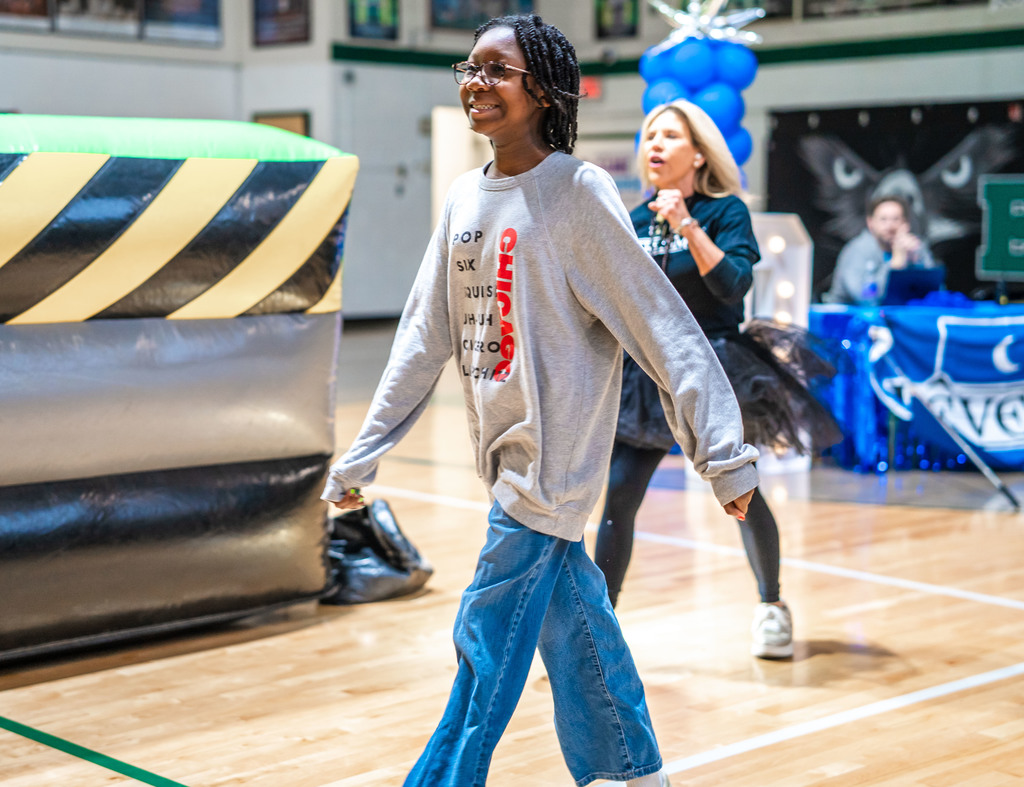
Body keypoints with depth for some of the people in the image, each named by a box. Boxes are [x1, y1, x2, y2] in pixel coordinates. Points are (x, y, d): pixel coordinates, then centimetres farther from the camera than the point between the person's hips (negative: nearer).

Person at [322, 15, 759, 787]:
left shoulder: (579, 192, -12)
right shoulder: (464, 198, 9)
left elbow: (664, 326, -13)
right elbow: (425, 336, 12)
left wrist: (724, 453, -17)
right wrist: (361, 456, 11)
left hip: (551, 458, -7)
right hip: (507, 458, 7)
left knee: (488, 650, -5)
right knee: (574, 625, 16)